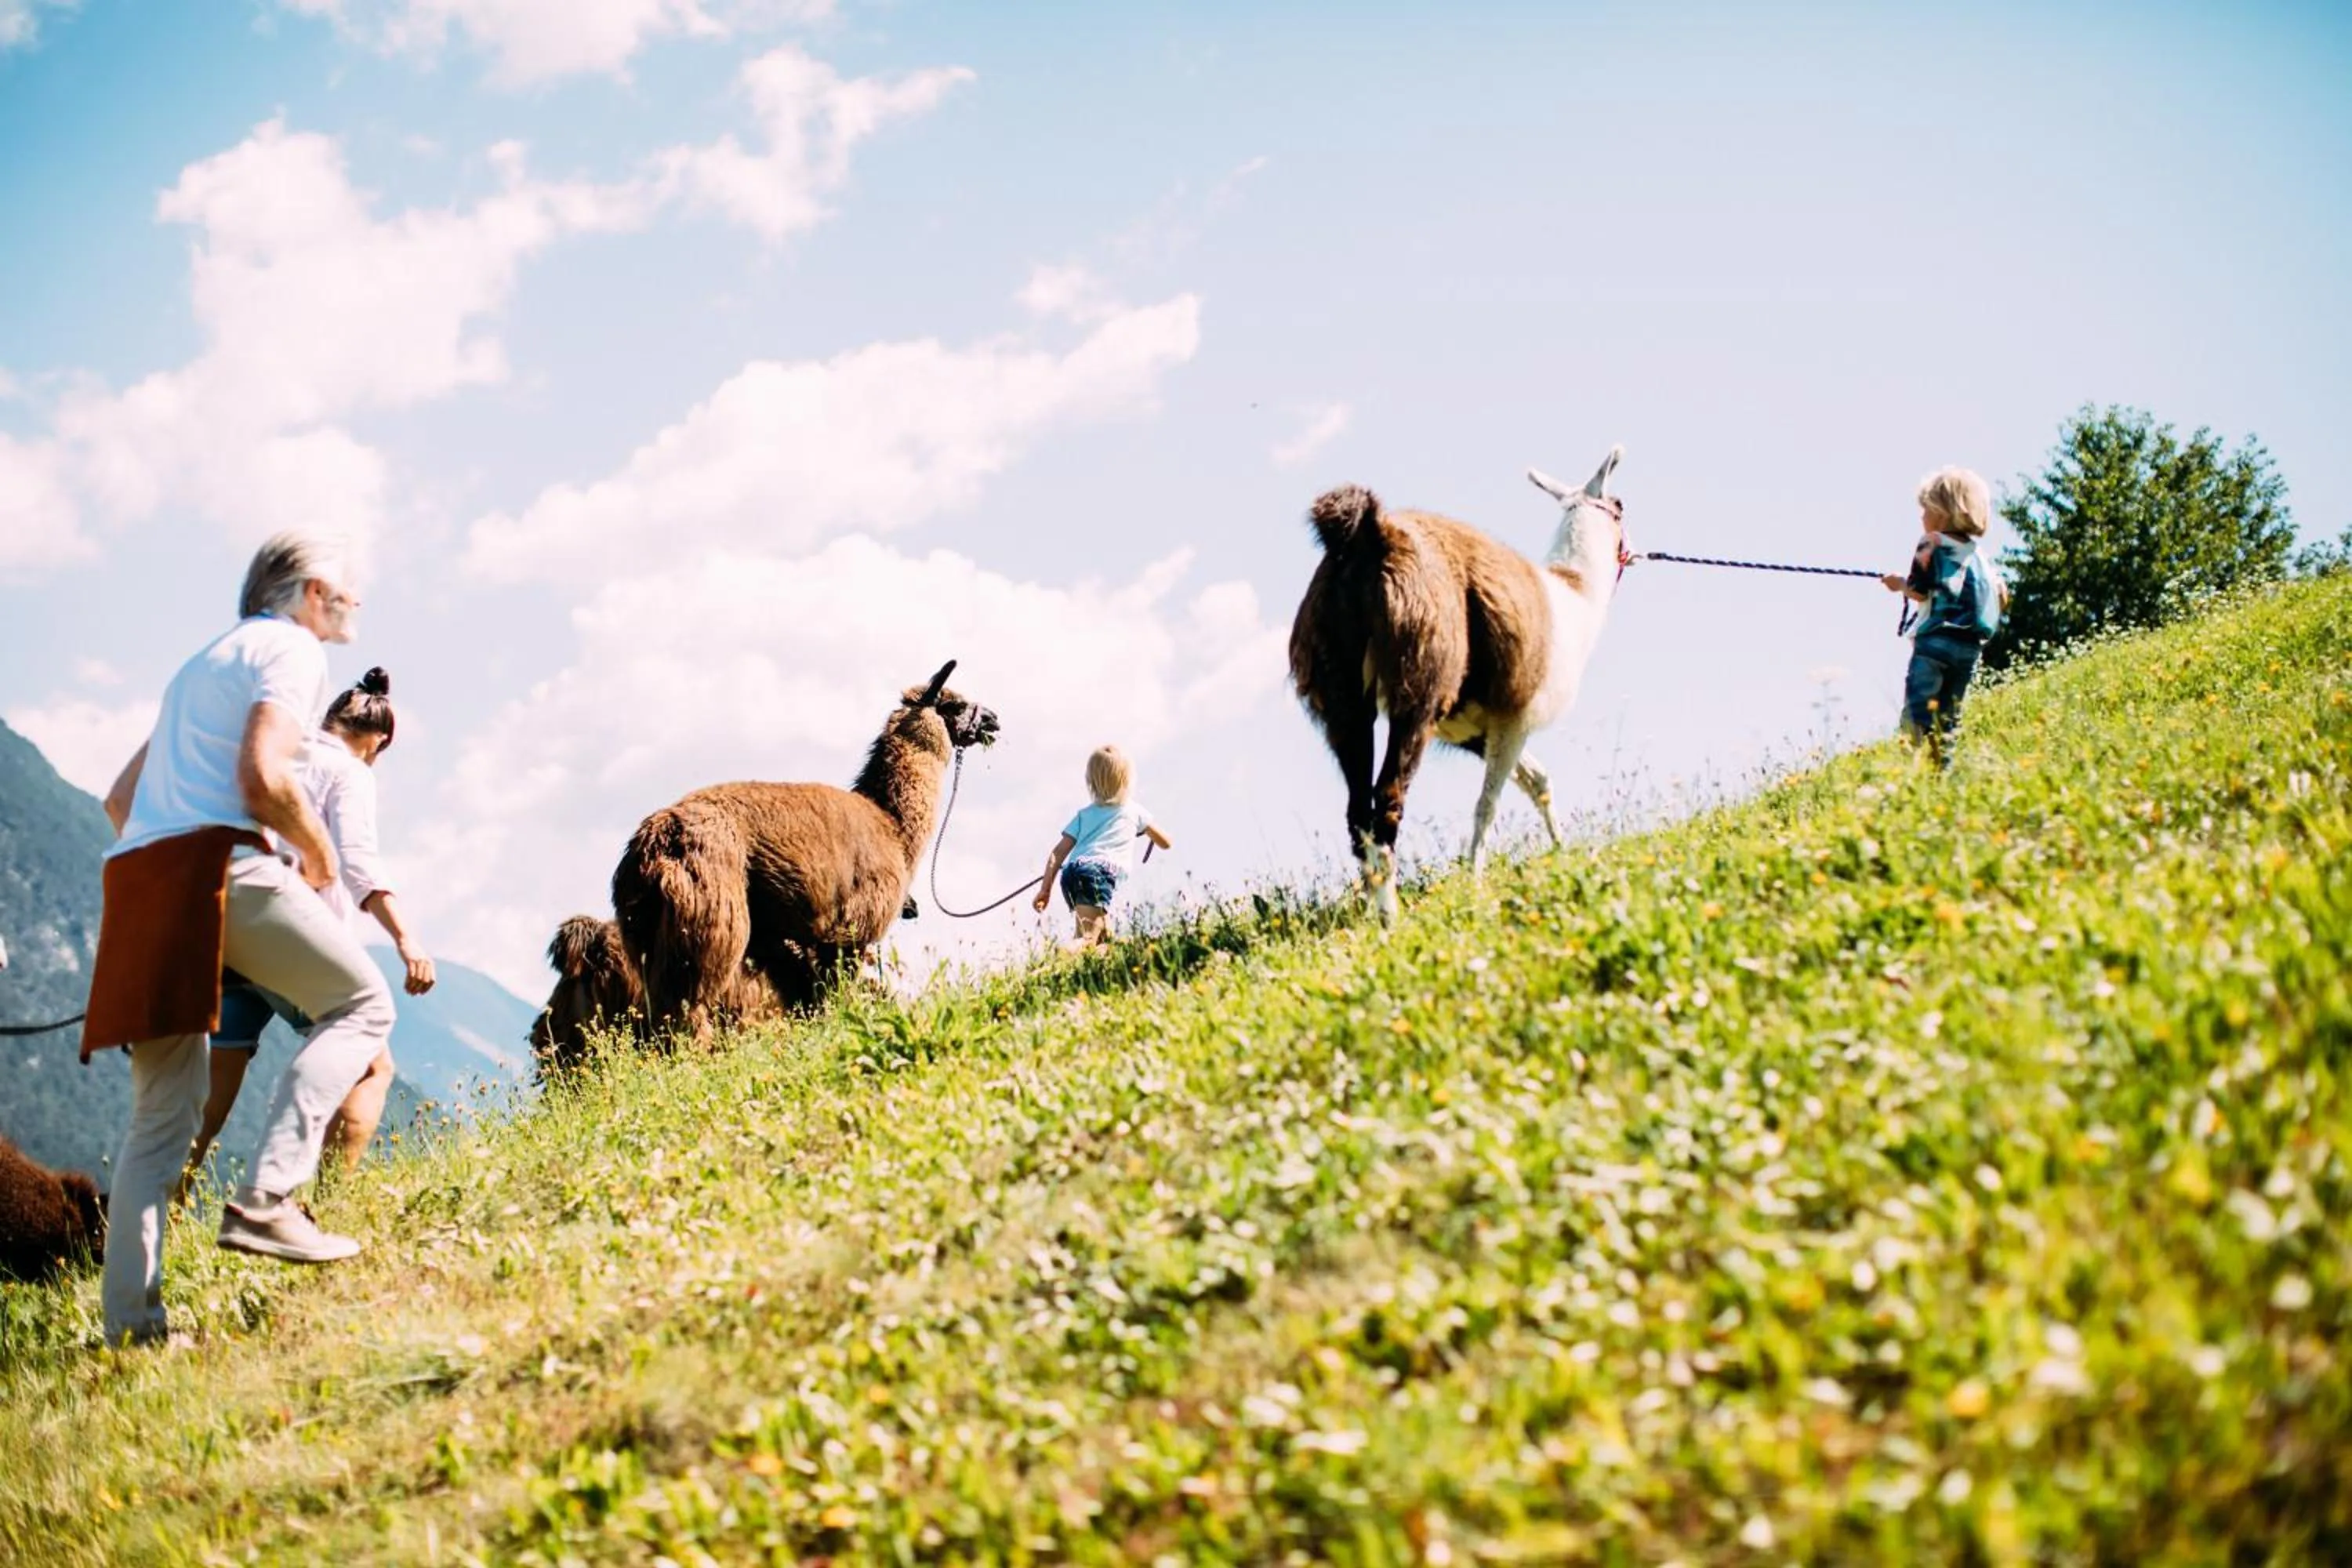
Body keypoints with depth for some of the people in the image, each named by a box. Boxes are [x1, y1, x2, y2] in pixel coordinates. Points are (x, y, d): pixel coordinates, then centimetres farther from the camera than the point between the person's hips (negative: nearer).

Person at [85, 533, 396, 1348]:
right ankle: (266, 1197, -16)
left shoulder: (202, 666, 31)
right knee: (361, 1004, 2)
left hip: (137, 876, 8)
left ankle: (130, 1320, 1)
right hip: (217, 861, -8)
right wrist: (318, 853, 3)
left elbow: (120, 799, 30)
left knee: (163, 1112, 9)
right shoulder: (289, 648, 4)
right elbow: (263, 777, -12)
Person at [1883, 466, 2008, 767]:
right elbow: (2002, 597, 16)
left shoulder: (1931, 547, -4)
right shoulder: (1981, 555, 14)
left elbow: (1919, 592, -9)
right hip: (1970, 647, 6)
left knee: (1918, 712, -10)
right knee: (1948, 716, 11)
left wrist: (1900, 584, 10)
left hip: (1934, 641, -6)